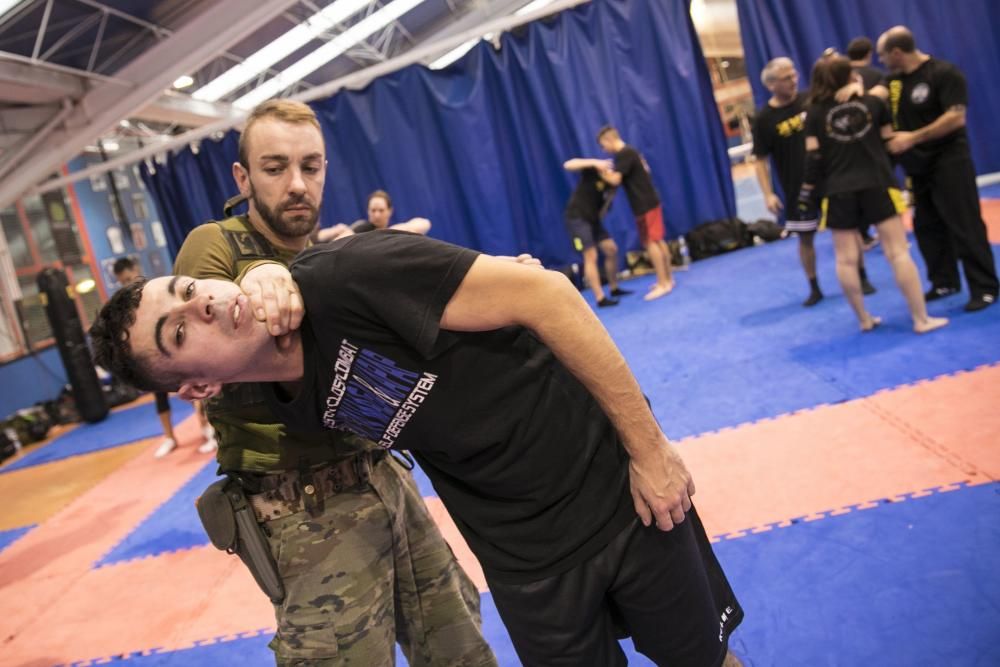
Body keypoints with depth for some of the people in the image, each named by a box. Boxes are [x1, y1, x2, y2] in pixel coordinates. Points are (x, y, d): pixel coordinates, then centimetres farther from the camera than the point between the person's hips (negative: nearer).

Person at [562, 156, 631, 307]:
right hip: (577, 218, -8)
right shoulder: (592, 170, -10)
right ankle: (600, 299, -10)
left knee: (612, 250, 7)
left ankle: (614, 289, 24)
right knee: (591, 257, -11)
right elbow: (568, 165, -26)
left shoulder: (610, 185, 7)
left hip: (593, 220, 8)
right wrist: (594, 163, -32)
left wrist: (610, 196, -12)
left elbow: (601, 213, 3)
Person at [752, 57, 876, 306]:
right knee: (805, 238, 6)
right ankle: (814, 288, 21)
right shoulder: (763, 118, -8)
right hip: (797, 188, -1)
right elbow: (760, 160, -6)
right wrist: (768, 194, -12)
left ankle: (862, 278, 21)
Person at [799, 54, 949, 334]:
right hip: (876, 185, 0)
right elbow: (889, 143, 11)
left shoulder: (815, 114, 2)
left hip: (839, 192, 0)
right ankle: (921, 319, -1)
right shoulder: (873, 103, 6)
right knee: (898, 252, -1)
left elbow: (813, 159, -3)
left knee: (846, 259, 7)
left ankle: (864, 319, 12)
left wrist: (807, 191, 2)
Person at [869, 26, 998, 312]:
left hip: (949, 162, -7)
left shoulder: (944, 73, -13)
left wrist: (913, 138, -23)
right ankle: (945, 282, 25)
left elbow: (957, 117, -20)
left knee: (965, 226, -6)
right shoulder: (894, 77, 8)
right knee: (927, 226, 12)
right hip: (917, 166, 7)